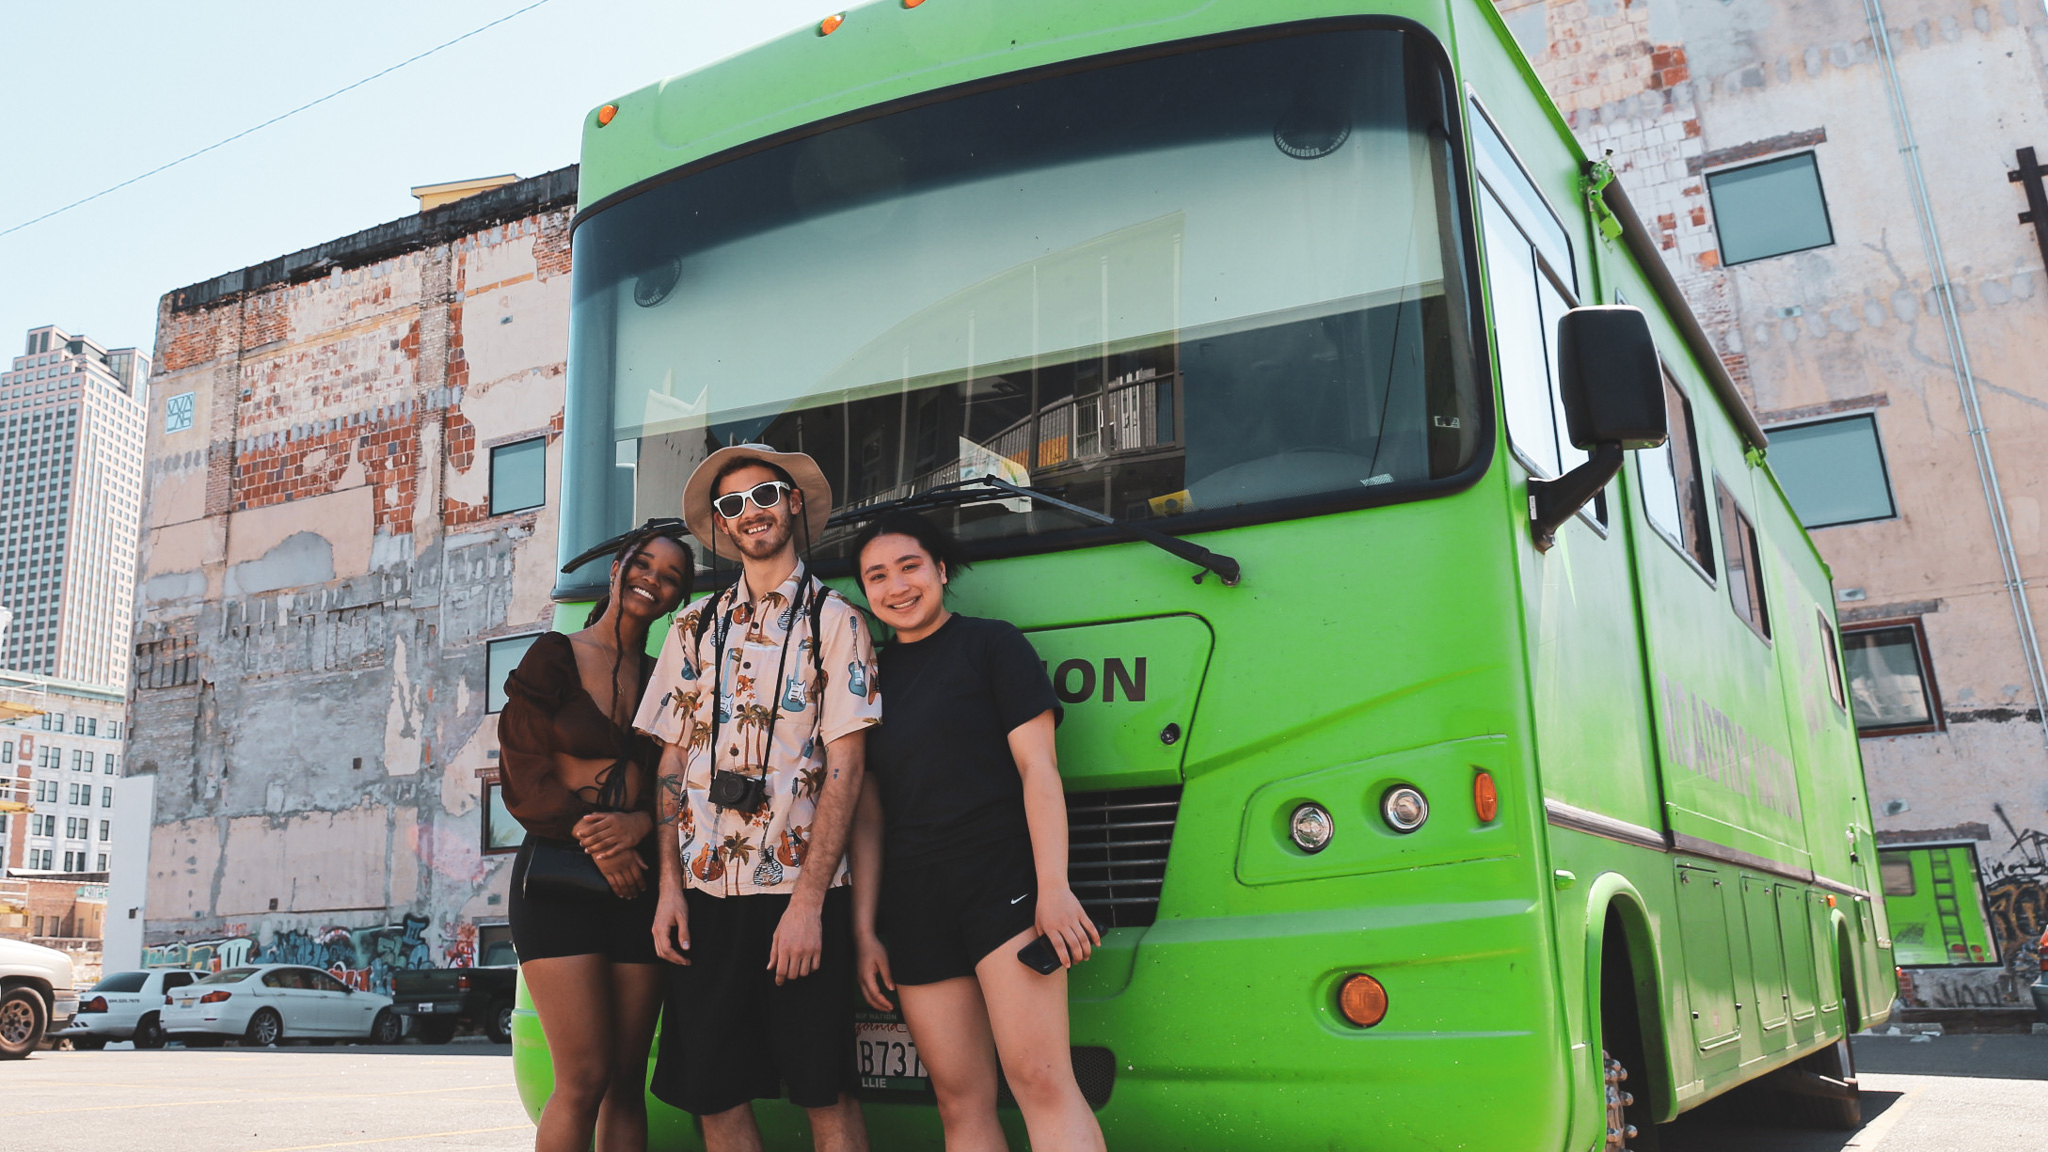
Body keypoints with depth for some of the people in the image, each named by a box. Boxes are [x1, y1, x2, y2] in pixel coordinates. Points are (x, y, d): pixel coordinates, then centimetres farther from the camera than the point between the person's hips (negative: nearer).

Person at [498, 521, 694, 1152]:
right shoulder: (553, 657, 4)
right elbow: (526, 776, -2)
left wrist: (640, 823, -11)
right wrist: (598, 843, -11)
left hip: (638, 882, 4)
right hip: (558, 875, -4)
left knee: (628, 1082, 3)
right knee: (585, 1078, -11)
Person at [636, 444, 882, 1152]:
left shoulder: (834, 621, 1)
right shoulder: (694, 629, 13)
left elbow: (844, 769, -6)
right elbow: (671, 761, 12)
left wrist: (807, 902, -13)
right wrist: (670, 886, 1)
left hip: (798, 891, -3)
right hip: (705, 895, 4)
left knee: (824, 1092, 0)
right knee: (712, 1093, 6)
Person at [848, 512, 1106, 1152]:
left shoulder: (991, 644, 6)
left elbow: (1038, 767, -2)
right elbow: (868, 816, 16)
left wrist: (1053, 886, -12)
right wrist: (864, 929, 10)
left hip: (1002, 880, -4)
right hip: (914, 905, 4)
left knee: (1041, 1079, -15)